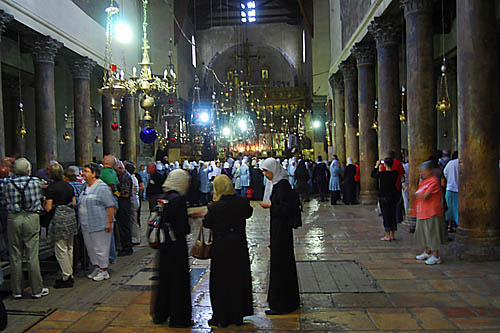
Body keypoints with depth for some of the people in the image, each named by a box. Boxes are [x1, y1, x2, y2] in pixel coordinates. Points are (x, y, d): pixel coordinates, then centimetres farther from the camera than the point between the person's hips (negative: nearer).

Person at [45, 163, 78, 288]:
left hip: (59, 218, -7)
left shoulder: (51, 188, -9)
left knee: (61, 249, 0)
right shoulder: (69, 186, 9)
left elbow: (48, 208, -10)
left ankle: (67, 277, 4)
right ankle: (69, 274, 22)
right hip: (70, 217, 7)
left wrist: (44, 203, 9)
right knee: (69, 248, 14)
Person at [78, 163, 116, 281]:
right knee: (90, 248, 15)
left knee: (100, 248, 0)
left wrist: (109, 223, -19)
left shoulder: (102, 188, -14)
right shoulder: (85, 187, 13)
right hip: (86, 225, 9)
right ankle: (97, 268, 28)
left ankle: (104, 271, 11)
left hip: (99, 225, -9)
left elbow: (110, 206, -16)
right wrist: (81, 222, 19)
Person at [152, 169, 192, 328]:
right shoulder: (179, 199, -19)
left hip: (163, 245, 7)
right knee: (178, 279, 5)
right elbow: (184, 229, -23)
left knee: (163, 277, 18)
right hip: (177, 246, -7)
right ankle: (178, 317, 16)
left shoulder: (163, 197, 4)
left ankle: (160, 314, 31)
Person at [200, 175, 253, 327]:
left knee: (220, 282, 10)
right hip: (240, 246, 4)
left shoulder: (216, 206, -19)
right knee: (239, 280, 16)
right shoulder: (242, 202, -7)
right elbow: (248, 213, 12)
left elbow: (206, 223, -6)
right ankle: (238, 316, 27)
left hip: (221, 249, -4)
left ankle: (221, 318, 17)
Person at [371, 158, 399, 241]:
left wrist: (377, 166, 10)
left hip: (384, 197, -5)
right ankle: (393, 235, 19)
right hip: (394, 196, 5)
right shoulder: (395, 173, -3)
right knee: (393, 215, 13)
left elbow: (372, 175, 1)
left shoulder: (382, 173, -17)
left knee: (386, 215, 1)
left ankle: (387, 236, 4)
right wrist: (381, 169, 17)